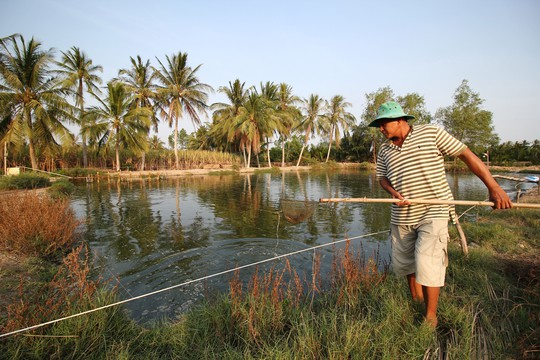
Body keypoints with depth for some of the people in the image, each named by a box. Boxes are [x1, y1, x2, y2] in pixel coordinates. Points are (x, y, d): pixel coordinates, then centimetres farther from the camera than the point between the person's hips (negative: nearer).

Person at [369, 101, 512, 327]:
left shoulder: (431, 134, -6)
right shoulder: (385, 151, 7)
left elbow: (466, 155, -6)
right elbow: (382, 178, 14)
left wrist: (493, 187, -12)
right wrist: (393, 192, -10)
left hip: (433, 213, -5)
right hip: (402, 217, 5)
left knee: (427, 263, -13)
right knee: (402, 263, 12)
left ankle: (431, 316, 9)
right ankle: (416, 299, 40)